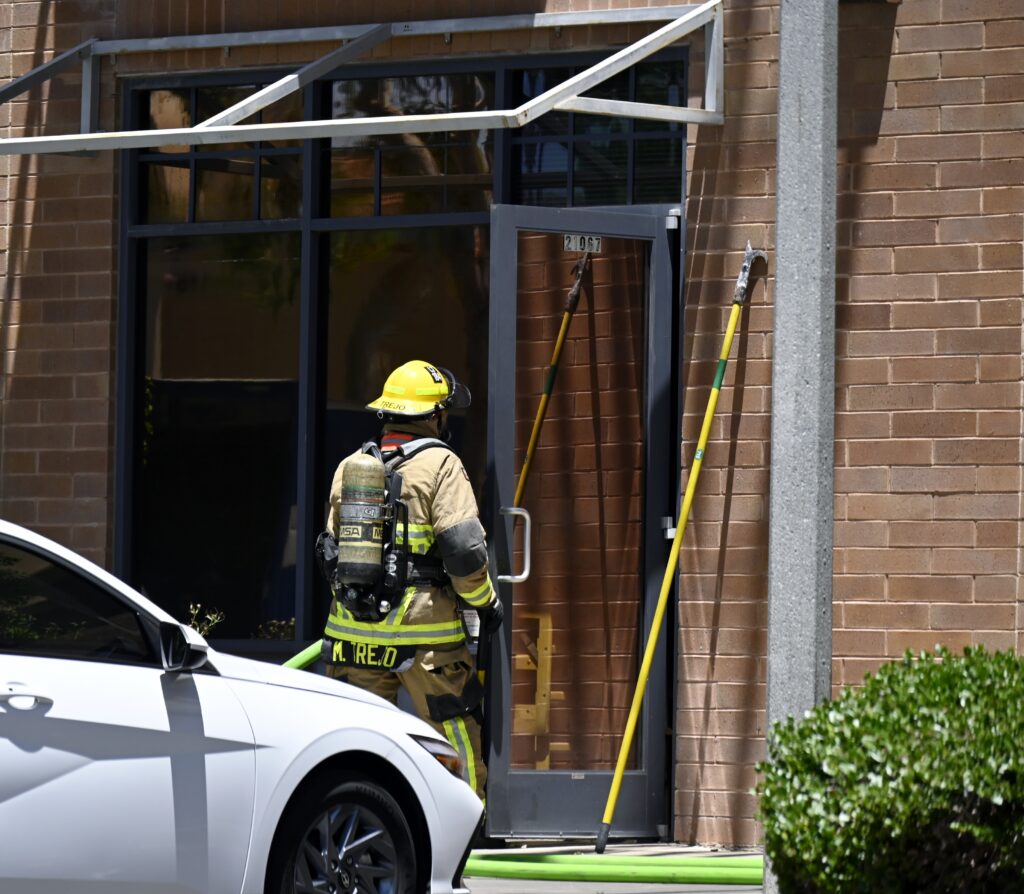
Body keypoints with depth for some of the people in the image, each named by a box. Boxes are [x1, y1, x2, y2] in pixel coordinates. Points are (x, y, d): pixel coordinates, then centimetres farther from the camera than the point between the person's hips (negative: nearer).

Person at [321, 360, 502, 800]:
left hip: (354, 630, 5)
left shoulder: (350, 467, 12)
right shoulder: (439, 465, -7)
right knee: (456, 734, 3)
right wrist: (485, 602, 0)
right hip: (424, 630, -5)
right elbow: (464, 548, -14)